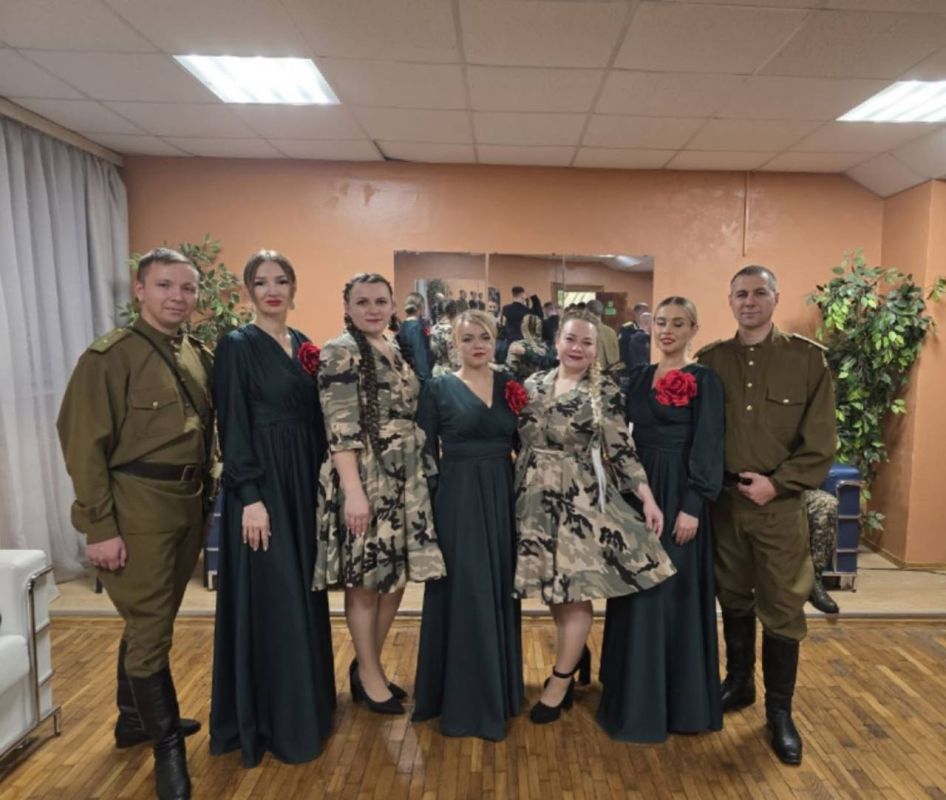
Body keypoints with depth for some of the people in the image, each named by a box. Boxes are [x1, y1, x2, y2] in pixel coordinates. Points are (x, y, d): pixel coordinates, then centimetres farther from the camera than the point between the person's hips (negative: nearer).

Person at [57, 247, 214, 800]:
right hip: (138, 506, -7)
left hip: (191, 503, 7)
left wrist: (207, 496, 7)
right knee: (149, 630, 4)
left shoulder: (201, 356, 8)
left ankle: (134, 719, 41)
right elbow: (84, 444, -13)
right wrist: (100, 528, -15)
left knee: (152, 621, 21)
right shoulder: (111, 355, -11)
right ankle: (167, 748, 22)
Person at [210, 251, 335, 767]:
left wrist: (320, 481, 10)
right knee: (270, 597, 1)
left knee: (303, 590, 16)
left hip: (304, 481, 7)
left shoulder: (303, 343, 11)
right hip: (261, 484, -7)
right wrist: (251, 497, -18)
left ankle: (305, 700, 34)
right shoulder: (236, 346, -8)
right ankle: (269, 718, 19)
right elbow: (232, 427, -13)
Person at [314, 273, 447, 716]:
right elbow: (340, 429, -16)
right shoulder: (339, 352, -9)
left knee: (396, 578, 13)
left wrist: (421, 473, 13)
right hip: (364, 480, -7)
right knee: (366, 581, 5)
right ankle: (370, 676, 25)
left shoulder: (397, 350, 13)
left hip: (406, 480, 8)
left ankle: (367, 664, 33)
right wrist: (353, 490, -22)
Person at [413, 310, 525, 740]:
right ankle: (465, 699, 18)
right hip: (458, 499, -4)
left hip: (503, 499, 4)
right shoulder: (438, 388, -3)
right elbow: (426, 453, -3)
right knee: (465, 596, 1)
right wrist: (426, 509, -8)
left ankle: (500, 689, 31)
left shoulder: (509, 384, 8)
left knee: (499, 592, 13)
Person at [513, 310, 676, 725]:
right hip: (537, 498, 4)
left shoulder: (605, 392, -5)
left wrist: (648, 499, -12)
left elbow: (621, 452, -6)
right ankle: (577, 654, 36)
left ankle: (560, 681, 16)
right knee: (555, 589, 11)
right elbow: (516, 439, 11)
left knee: (576, 589, 0)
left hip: (582, 499, -3)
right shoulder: (533, 384, 5)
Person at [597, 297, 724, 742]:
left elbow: (706, 448, -11)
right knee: (637, 593, 13)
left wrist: (692, 506, -17)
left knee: (673, 594, 3)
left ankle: (677, 699, 20)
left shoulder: (704, 381, -6)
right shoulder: (639, 377, 11)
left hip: (678, 497, -6)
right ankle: (636, 693, 30)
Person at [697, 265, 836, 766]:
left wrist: (777, 482, -14)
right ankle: (738, 682, 37)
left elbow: (821, 443, -5)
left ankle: (779, 711, 23)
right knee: (734, 599, 16)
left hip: (780, 503, -2)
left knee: (782, 608, 6)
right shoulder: (710, 360, 2)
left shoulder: (808, 359, -4)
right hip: (723, 499, 2)